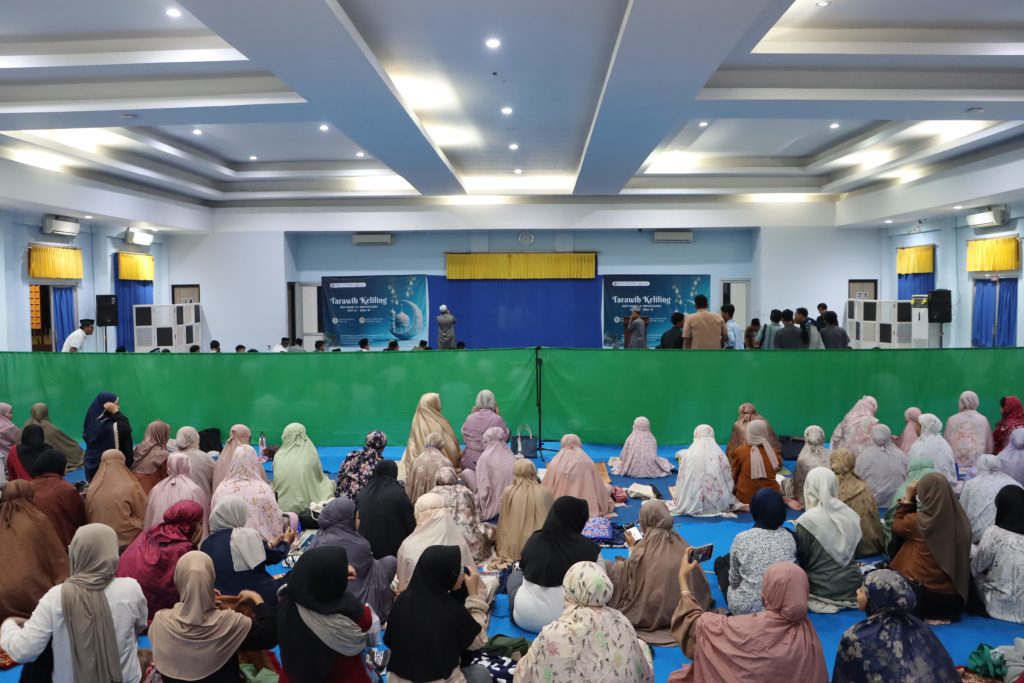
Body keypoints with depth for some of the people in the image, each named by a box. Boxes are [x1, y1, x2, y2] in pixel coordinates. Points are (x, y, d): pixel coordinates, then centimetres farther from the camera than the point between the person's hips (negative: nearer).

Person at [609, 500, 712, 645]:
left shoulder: (642, 549, -15)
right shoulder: (681, 545, -6)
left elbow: (629, 576, -1)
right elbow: (699, 583, 5)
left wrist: (631, 546, 10)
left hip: (650, 614, -4)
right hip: (680, 611, 4)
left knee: (613, 568, 9)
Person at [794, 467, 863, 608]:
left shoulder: (806, 522, -18)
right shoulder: (851, 516, -1)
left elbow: (800, 560, -8)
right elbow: (855, 551, 13)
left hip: (822, 590, -6)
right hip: (852, 587, 6)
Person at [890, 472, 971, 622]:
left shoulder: (917, 521, -18)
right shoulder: (961, 520, -6)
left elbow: (896, 527, 5)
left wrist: (908, 499, 8)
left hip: (926, 596, -5)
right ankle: (941, 613, 11)